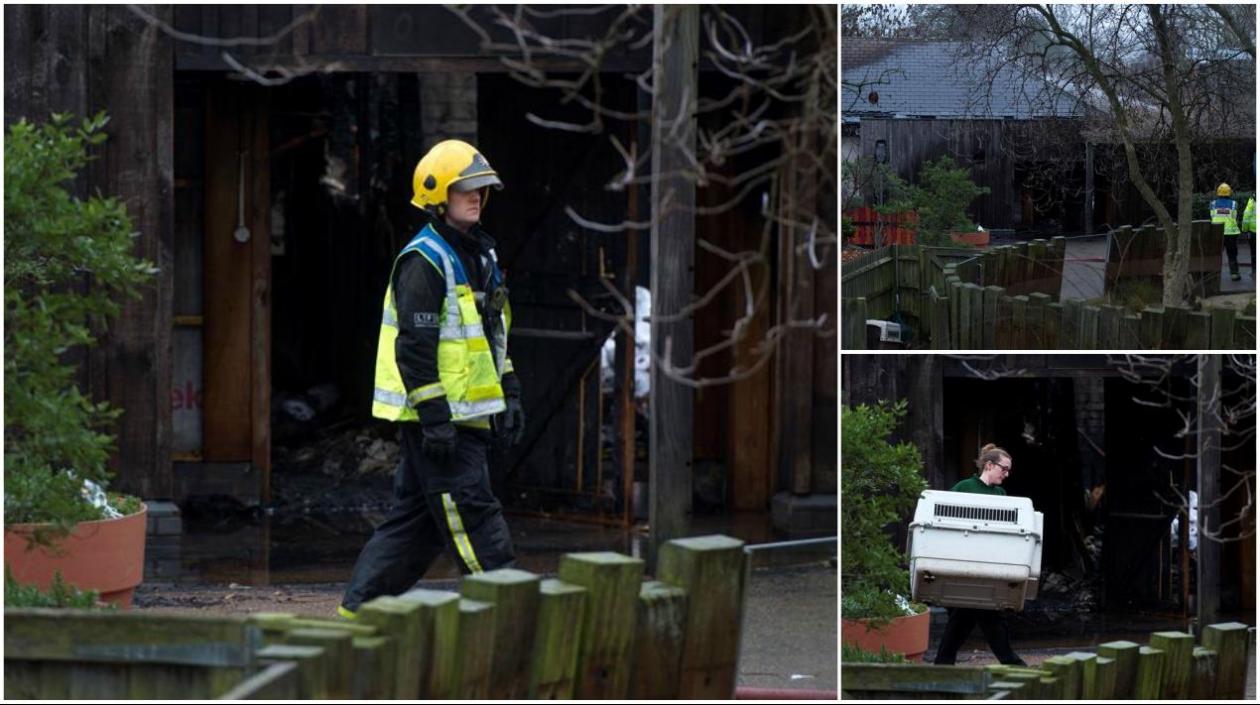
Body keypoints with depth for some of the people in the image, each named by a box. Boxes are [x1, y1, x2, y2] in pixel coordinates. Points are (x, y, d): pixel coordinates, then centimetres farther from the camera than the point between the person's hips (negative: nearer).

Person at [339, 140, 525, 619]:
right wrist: (434, 417, -21)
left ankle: (360, 606, 16)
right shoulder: (424, 262, -13)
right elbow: (415, 345, -18)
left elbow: (492, 336, 26)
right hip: (434, 416, -10)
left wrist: (509, 394, 20)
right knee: (472, 511, -9)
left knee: (415, 515, 11)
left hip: (467, 413, 10)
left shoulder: (478, 255, 17)